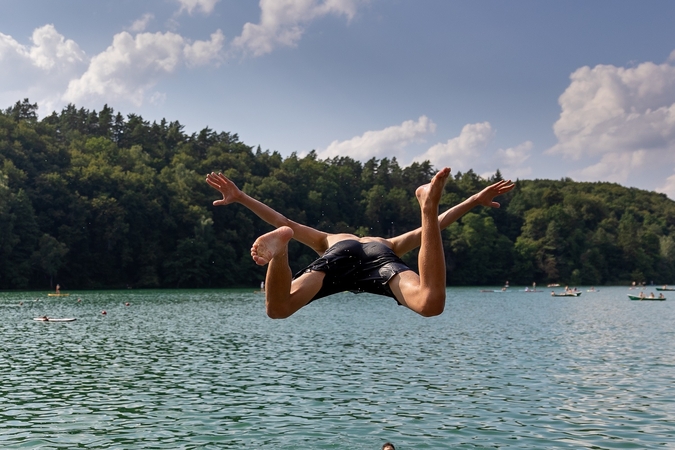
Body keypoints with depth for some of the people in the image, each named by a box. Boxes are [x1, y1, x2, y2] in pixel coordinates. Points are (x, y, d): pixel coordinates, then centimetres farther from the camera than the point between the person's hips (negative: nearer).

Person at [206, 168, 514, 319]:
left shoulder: (328, 241, 47)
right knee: (430, 304, -27)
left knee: (278, 309, -12)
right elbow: (437, 225, 39)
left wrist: (240, 198, 36)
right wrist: (475, 201, 45)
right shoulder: (387, 244, 47)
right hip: (381, 256, 0)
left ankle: (281, 246, -38)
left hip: (340, 254, 0)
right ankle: (428, 205, -34)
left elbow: (283, 221, 40)